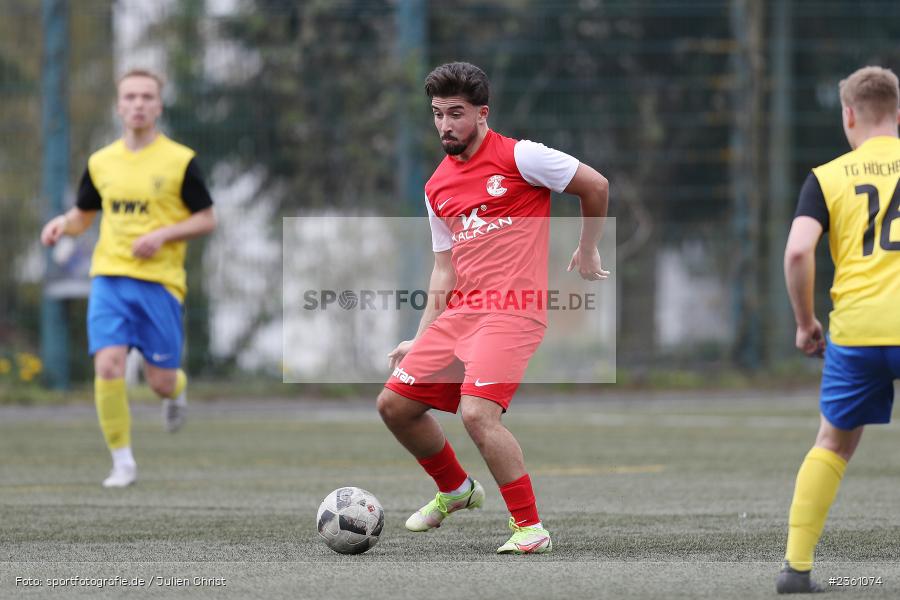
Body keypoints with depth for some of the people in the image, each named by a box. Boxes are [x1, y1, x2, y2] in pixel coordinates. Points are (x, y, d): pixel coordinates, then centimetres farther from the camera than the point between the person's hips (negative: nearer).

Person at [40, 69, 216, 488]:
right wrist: (63, 224, -2)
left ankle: (176, 392, 39)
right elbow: (83, 215, 21)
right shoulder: (101, 162, 9)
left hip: (160, 281, -2)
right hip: (109, 278, 2)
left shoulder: (180, 161, -2)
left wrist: (163, 235, -14)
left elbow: (206, 220, 2)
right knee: (108, 366, -16)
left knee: (161, 381, 0)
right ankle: (122, 462, -4)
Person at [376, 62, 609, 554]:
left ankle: (530, 528, -14)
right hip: (460, 311, 8)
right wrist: (422, 341, 15)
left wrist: (587, 252, 10)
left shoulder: (518, 156, -6)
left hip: (513, 310, -8)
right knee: (394, 404, 5)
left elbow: (595, 186, 1)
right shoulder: (437, 187, 15)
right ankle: (456, 489, 28)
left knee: (477, 412, -24)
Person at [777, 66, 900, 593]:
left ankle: (796, 564, 10)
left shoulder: (827, 177, 5)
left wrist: (805, 322, 5)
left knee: (834, 443, 16)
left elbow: (798, 250, -7)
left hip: (855, 331, 1)